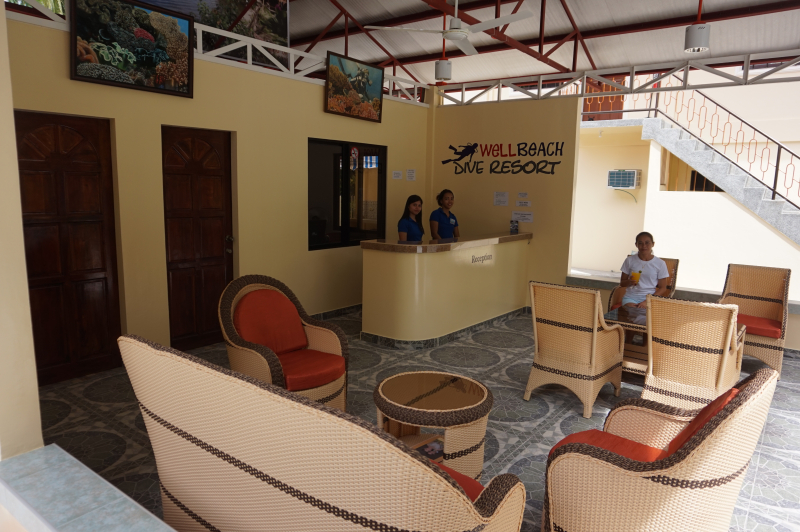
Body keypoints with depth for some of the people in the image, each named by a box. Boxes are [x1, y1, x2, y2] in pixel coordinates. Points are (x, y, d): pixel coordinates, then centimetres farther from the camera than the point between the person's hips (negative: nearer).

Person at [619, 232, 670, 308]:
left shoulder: (660, 264, 2)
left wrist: (647, 301, -10)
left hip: (650, 298, 0)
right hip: (631, 297, 1)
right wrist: (629, 282, -15)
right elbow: (622, 283, 10)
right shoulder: (630, 260, 5)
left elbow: (662, 288, 4)